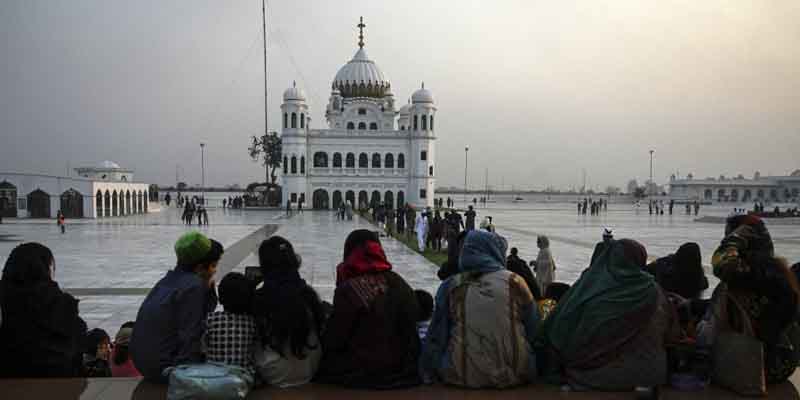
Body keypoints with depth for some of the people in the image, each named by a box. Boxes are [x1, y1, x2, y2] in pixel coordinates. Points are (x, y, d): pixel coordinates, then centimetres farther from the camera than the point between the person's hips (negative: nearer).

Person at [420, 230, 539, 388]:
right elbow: (534, 331, 5)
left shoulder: (450, 286, -1)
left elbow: (435, 338, 3)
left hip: (462, 376, 1)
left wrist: (428, 373, 13)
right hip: (512, 375, 0)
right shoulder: (514, 283, -2)